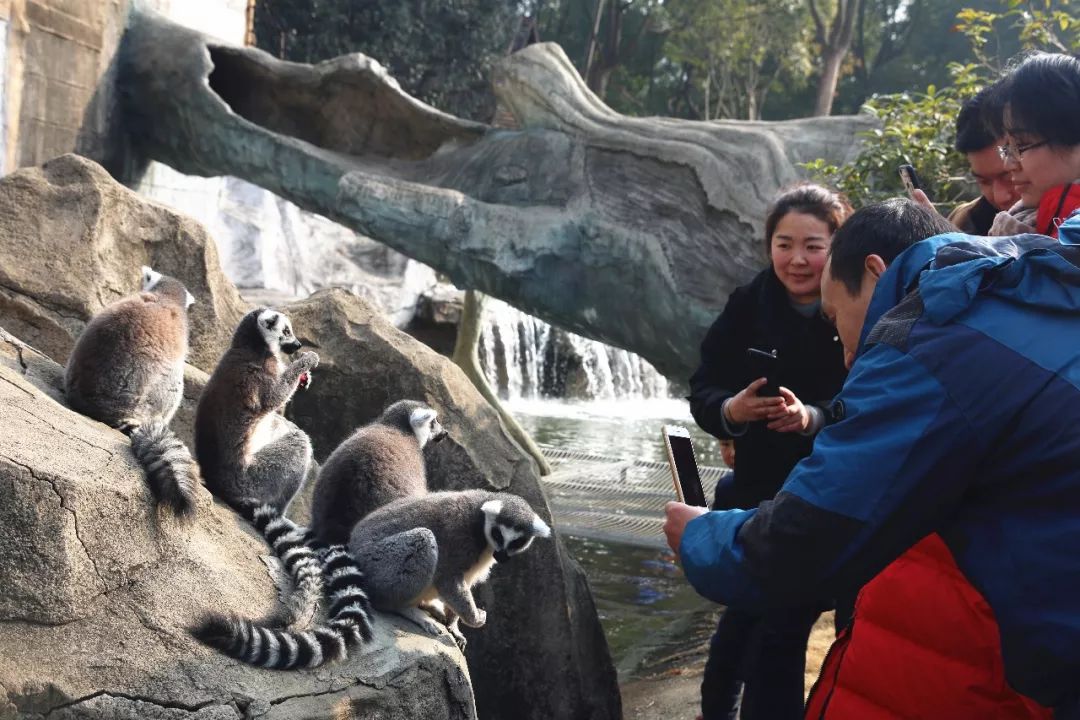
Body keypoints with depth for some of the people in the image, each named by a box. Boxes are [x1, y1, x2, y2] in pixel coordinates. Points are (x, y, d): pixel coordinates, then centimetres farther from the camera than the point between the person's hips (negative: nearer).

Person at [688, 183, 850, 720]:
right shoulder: (748, 306, -7)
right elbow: (702, 393, -7)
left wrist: (813, 418, -34)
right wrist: (731, 409, -28)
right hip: (757, 492, 3)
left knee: (782, 625, 1)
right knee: (748, 612, 19)